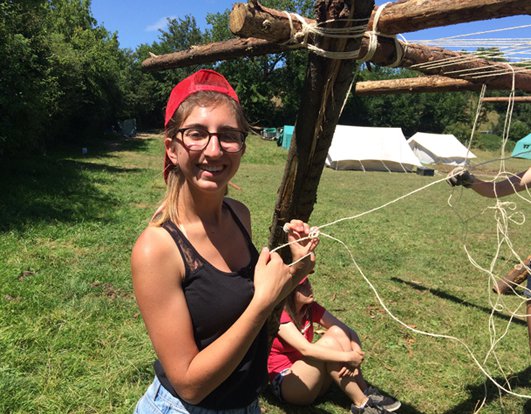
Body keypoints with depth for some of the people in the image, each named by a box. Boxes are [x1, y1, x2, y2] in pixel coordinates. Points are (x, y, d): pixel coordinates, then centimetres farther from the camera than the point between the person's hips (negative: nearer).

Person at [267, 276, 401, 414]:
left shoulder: (310, 308, -2)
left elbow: (349, 331, -6)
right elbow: (305, 349, -34)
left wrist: (356, 355, -25)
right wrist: (348, 357, -33)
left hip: (314, 380, 6)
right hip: (286, 384, -6)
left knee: (337, 332, -16)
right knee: (328, 342, -27)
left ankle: (366, 392, -13)